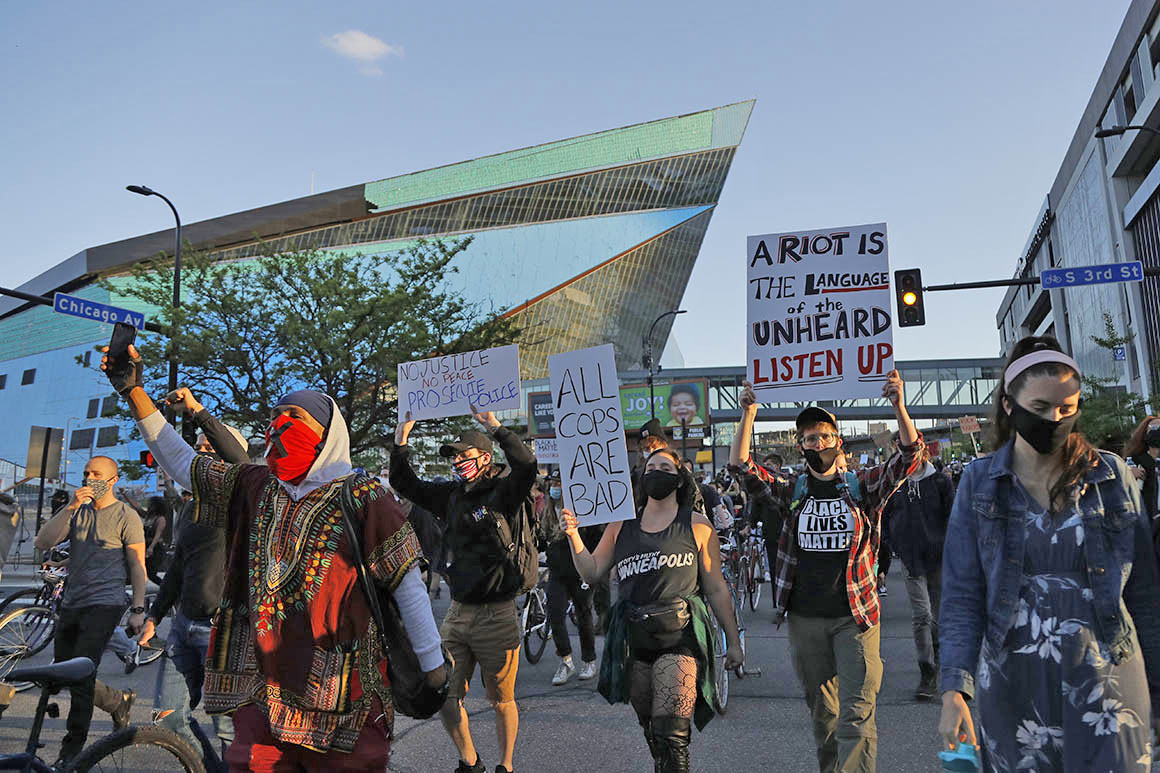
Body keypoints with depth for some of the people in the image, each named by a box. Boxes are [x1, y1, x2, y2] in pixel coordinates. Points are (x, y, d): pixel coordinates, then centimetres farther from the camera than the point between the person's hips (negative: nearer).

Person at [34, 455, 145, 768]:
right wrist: (70, 507, -14)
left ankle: (71, 752, 2)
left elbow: (138, 566, -5)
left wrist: (138, 610, -11)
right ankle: (119, 700, 34)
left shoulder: (126, 516, -4)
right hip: (71, 604, 7)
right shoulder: (78, 511, 11)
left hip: (104, 604, -7)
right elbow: (43, 542, -3)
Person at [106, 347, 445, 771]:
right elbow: (180, 462, 15)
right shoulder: (256, 487, 8)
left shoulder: (362, 498, -9)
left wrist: (434, 669, -6)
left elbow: (408, 585, -7)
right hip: (261, 690, 5)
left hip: (340, 695, -4)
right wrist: (133, 390, 10)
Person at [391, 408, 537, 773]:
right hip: (457, 612, 6)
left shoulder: (504, 491, -9)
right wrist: (401, 437, 1)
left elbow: (526, 464, -28)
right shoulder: (452, 494, 8)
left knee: (501, 701, 9)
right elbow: (405, 484, 12)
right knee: (443, 695, 11)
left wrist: (493, 424, -31)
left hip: (496, 615, -6)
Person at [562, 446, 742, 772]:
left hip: (679, 638, -4)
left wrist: (733, 642, 5)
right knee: (650, 731, 15)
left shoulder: (697, 526, 1)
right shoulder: (621, 525, 9)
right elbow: (591, 572, 8)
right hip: (633, 641, 4)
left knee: (671, 737, -12)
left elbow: (717, 589, 4)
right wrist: (574, 535, -6)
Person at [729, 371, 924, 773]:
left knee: (857, 715, -4)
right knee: (821, 709, 16)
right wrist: (749, 412, -14)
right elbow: (740, 464, -3)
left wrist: (898, 404, -23)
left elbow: (911, 456, -8)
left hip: (855, 616, -2)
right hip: (805, 618, 2)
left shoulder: (862, 487, 2)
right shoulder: (791, 493, 5)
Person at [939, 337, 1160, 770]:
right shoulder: (979, 482, -3)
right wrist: (955, 689, -12)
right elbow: (962, 595, -5)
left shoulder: (1112, 476, 1)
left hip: (1107, 682, 1)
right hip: (1013, 686, 0)